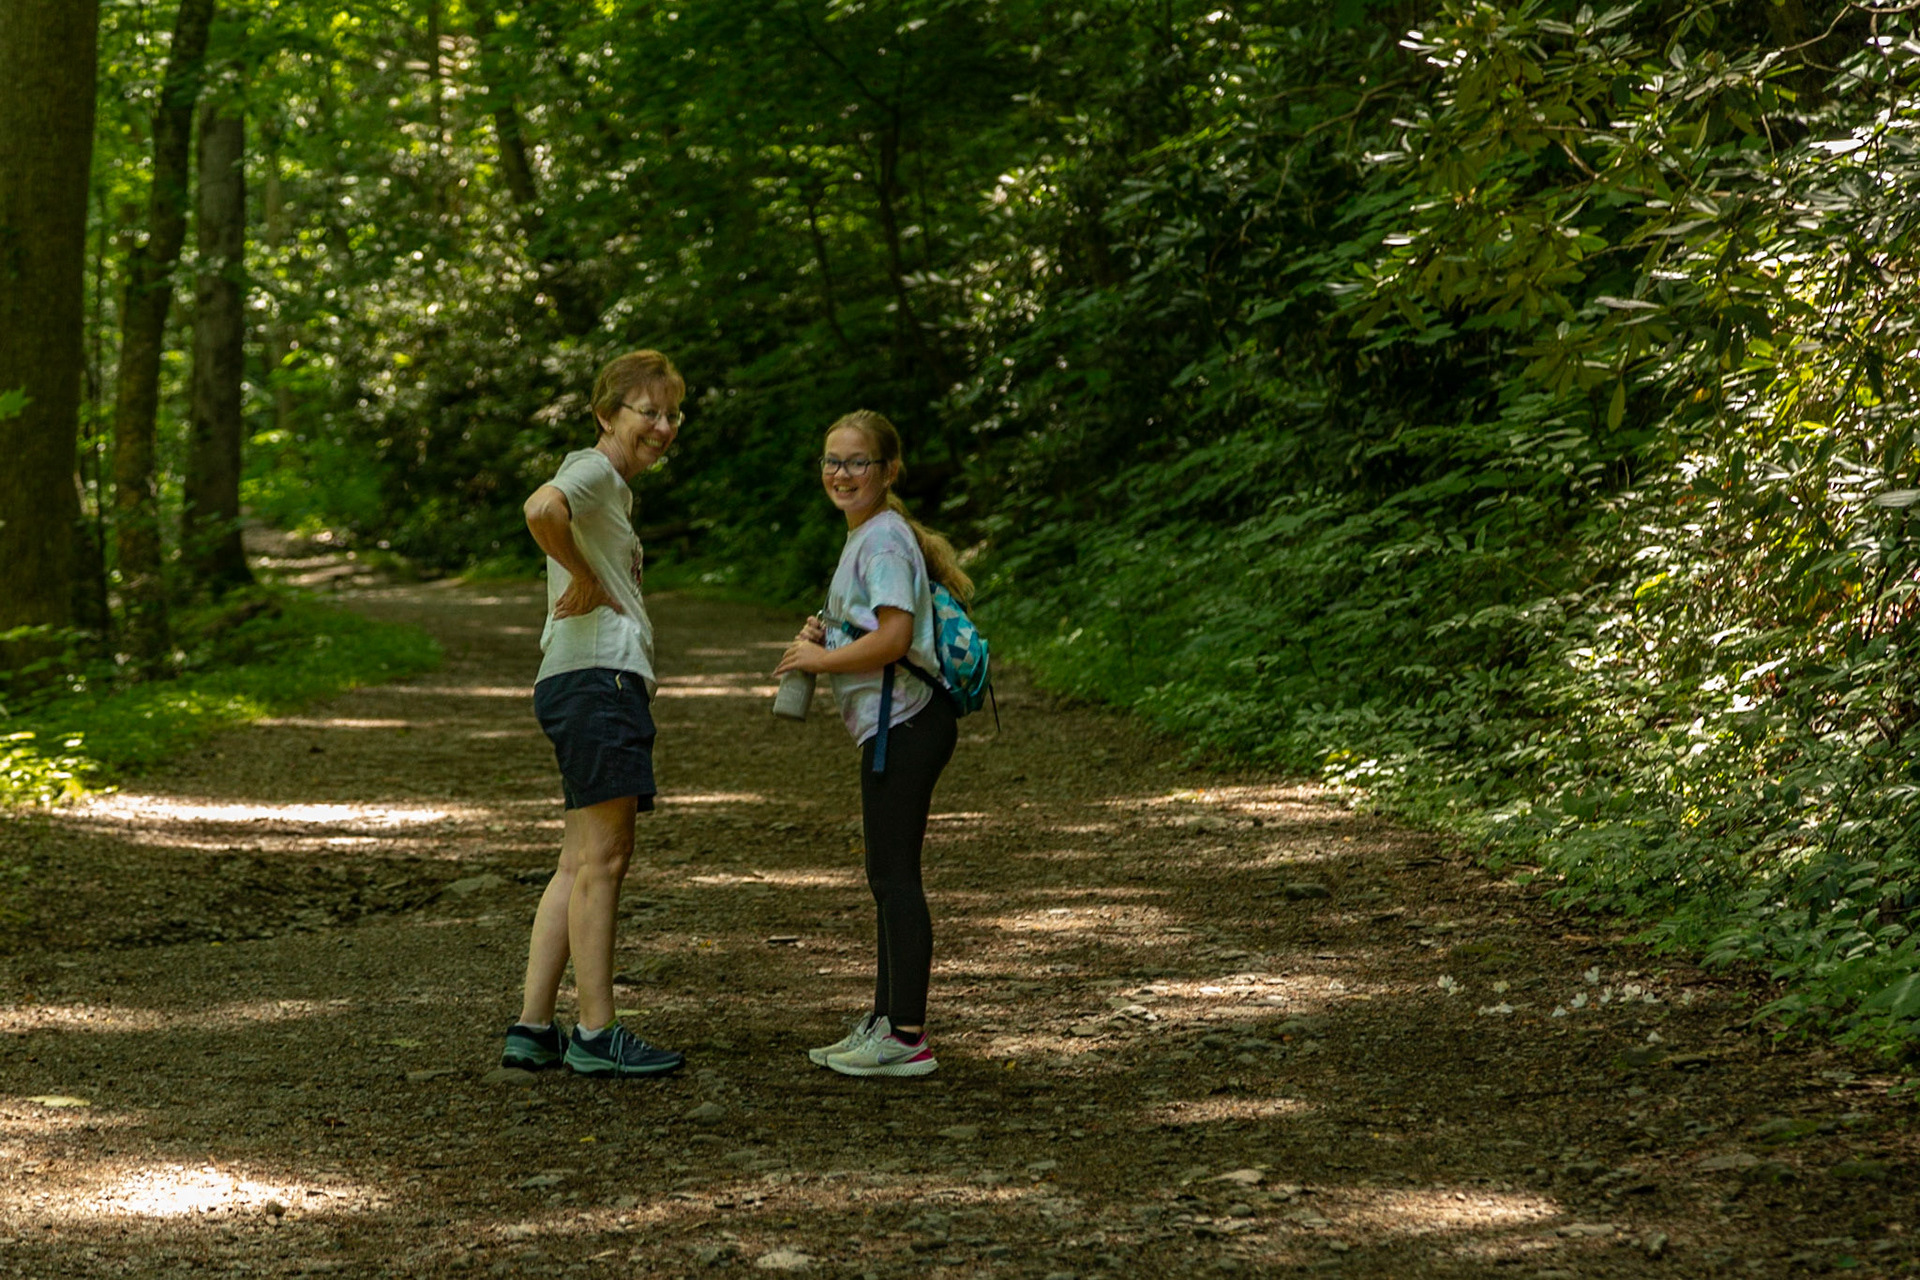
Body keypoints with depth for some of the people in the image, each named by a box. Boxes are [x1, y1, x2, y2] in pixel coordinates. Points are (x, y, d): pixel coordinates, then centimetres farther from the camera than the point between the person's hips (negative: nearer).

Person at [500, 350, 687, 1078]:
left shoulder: (615, 488, 23)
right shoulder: (594, 470, -8)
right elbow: (542, 508, -30)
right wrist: (585, 580, -18)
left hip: (605, 683, 10)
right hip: (595, 680, -10)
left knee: (581, 864, 10)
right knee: (602, 858, -7)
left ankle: (533, 1028, 12)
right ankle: (596, 1033, -3)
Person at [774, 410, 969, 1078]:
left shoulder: (884, 539, -14)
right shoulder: (867, 536, 18)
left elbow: (894, 637, -23)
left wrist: (819, 658, -11)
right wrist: (824, 634, 8)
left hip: (903, 722, -11)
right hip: (894, 727, 11)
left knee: (894, 875, -9)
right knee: (887, 876, 16)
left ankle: (907, 1038, -7)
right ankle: (883, 1022, 25)